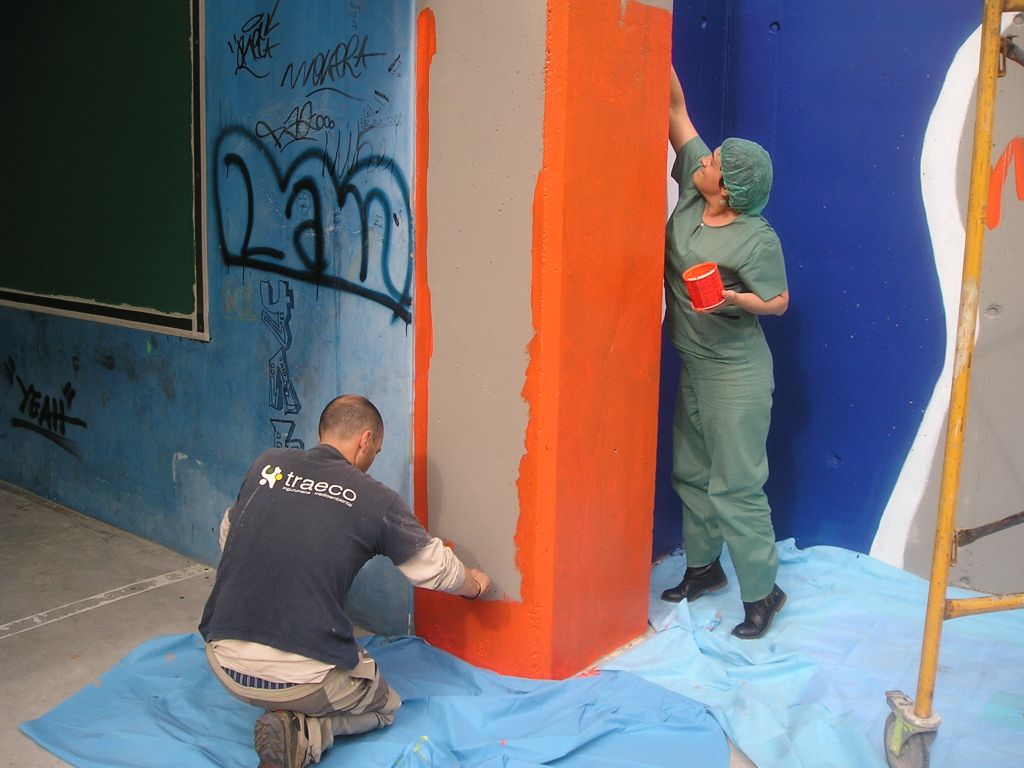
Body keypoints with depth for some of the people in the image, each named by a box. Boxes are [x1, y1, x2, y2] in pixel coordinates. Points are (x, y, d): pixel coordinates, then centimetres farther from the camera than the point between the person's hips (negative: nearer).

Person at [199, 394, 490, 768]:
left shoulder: (266, 465, 4)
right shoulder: (377, 501, -5)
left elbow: (227, 537, 21)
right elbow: (436, 570, 8)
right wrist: (475, 584, 30)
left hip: (225, 662, 6)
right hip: (301, 678, -6)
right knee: (383, 707, 23)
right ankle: (303, 733, -3)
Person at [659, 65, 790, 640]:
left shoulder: (757, 239, -18)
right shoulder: (692, 194, -1)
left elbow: (778, 301, -10)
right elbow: (677, 112, 4)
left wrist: (734, 299, -28)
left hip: (736, 375, -8)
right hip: (693, 367, 8)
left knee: (735, 485, -3)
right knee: (690, 473, 18)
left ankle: (762, 591, 11)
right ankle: (703, 566, 35)